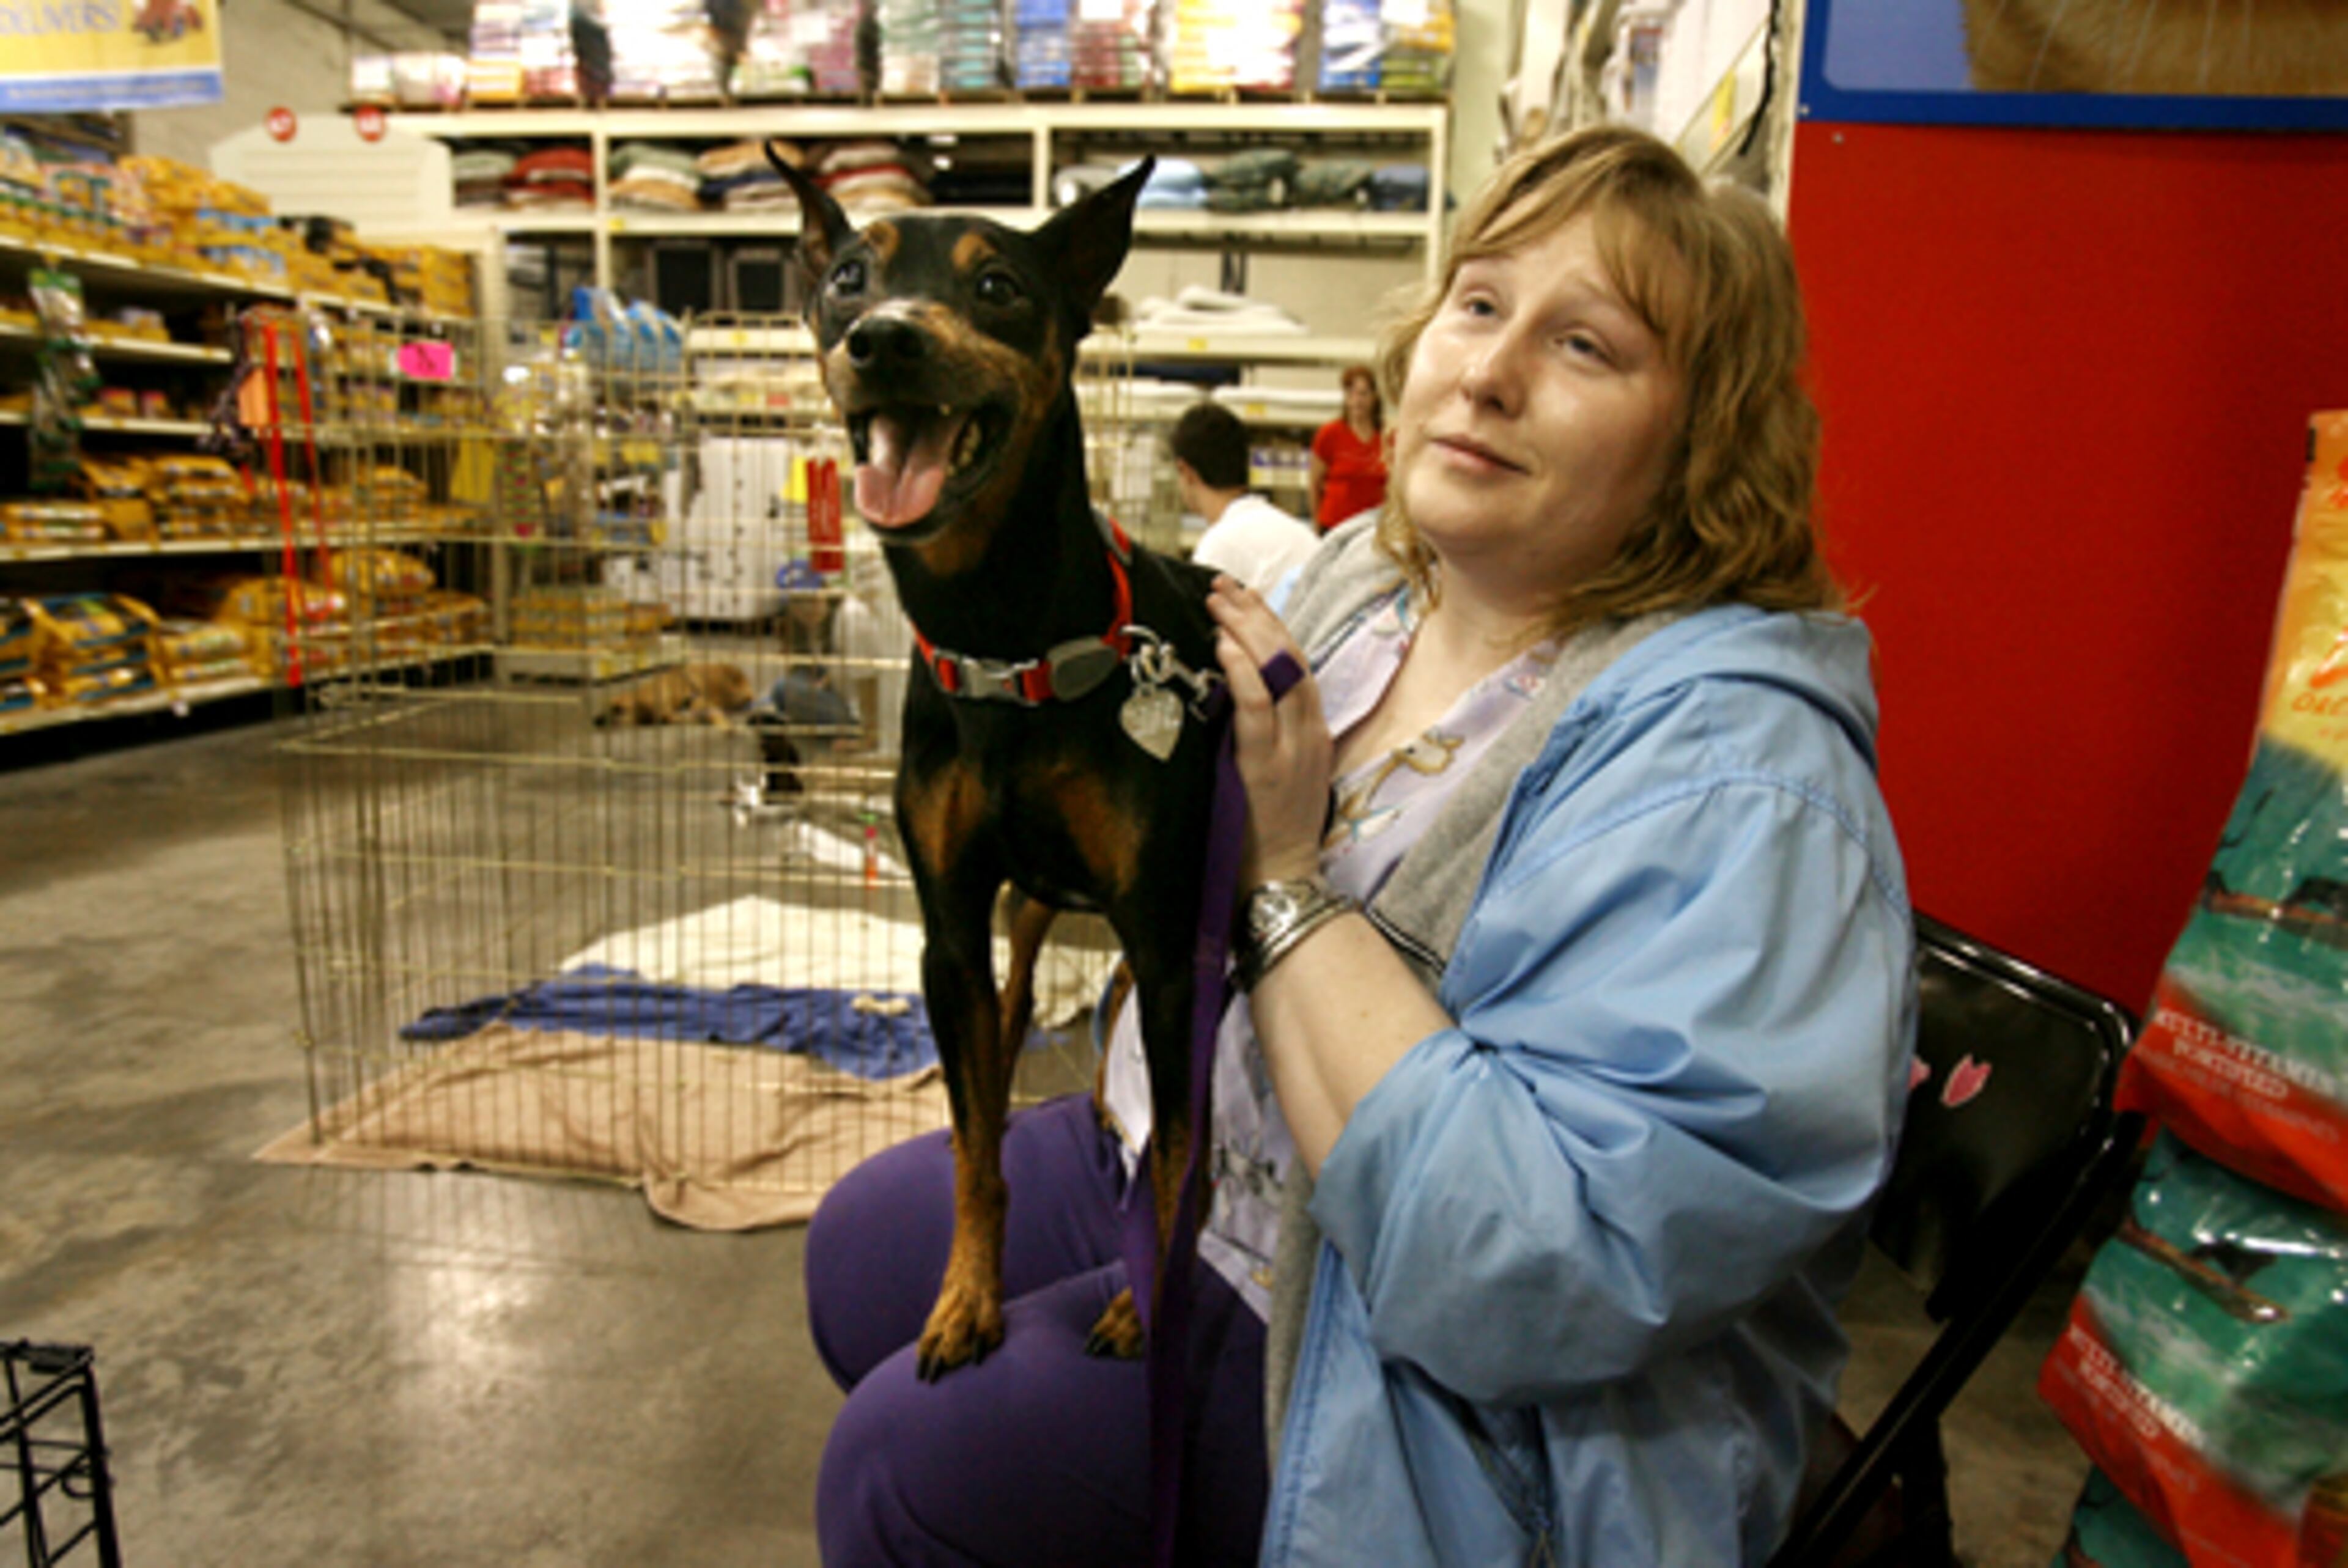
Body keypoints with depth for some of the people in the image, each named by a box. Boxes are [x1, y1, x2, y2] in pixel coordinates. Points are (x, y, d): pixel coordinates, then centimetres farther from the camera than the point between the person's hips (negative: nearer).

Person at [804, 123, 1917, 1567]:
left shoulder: (1720, 778, -28)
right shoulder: (1366, 572, -3)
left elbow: (1535, 1263, -34)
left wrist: (1287, 877, -31)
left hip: (1453, 1415, -7)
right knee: (867, 1248, 15)